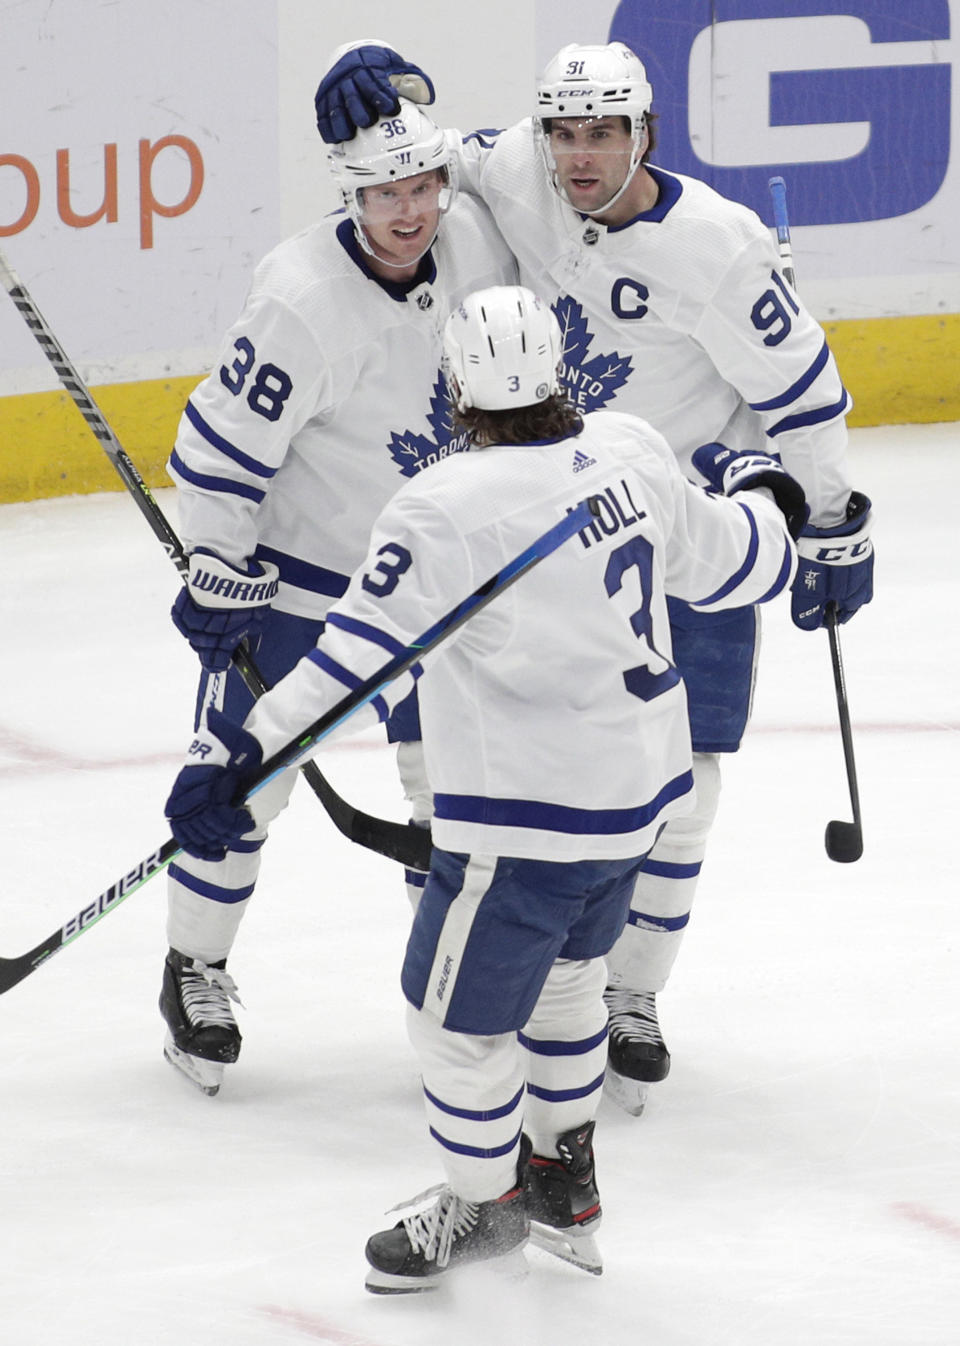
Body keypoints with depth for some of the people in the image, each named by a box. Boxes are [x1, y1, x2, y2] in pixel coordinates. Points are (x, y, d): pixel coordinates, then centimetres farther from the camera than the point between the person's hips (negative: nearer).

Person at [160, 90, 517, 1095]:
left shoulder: (476, 239, -11)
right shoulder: (304, 299, -29)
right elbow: (222, 441, -22)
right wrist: (218, 575, -19)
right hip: (291, 567, -5)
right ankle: (194, 973, 16)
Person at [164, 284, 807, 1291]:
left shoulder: (444, 509, -23)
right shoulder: (631, 452, -4)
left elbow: (359, 663, -28)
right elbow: (732, 566, 11)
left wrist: (237, 752, -30)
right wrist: (761, 495, 33)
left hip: (530, 819, -8)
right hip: (642, 789, 8)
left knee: (458, 1009, 11)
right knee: (561, 970, 29)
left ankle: (480, 1203, 30)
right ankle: (564, 1186, 43)